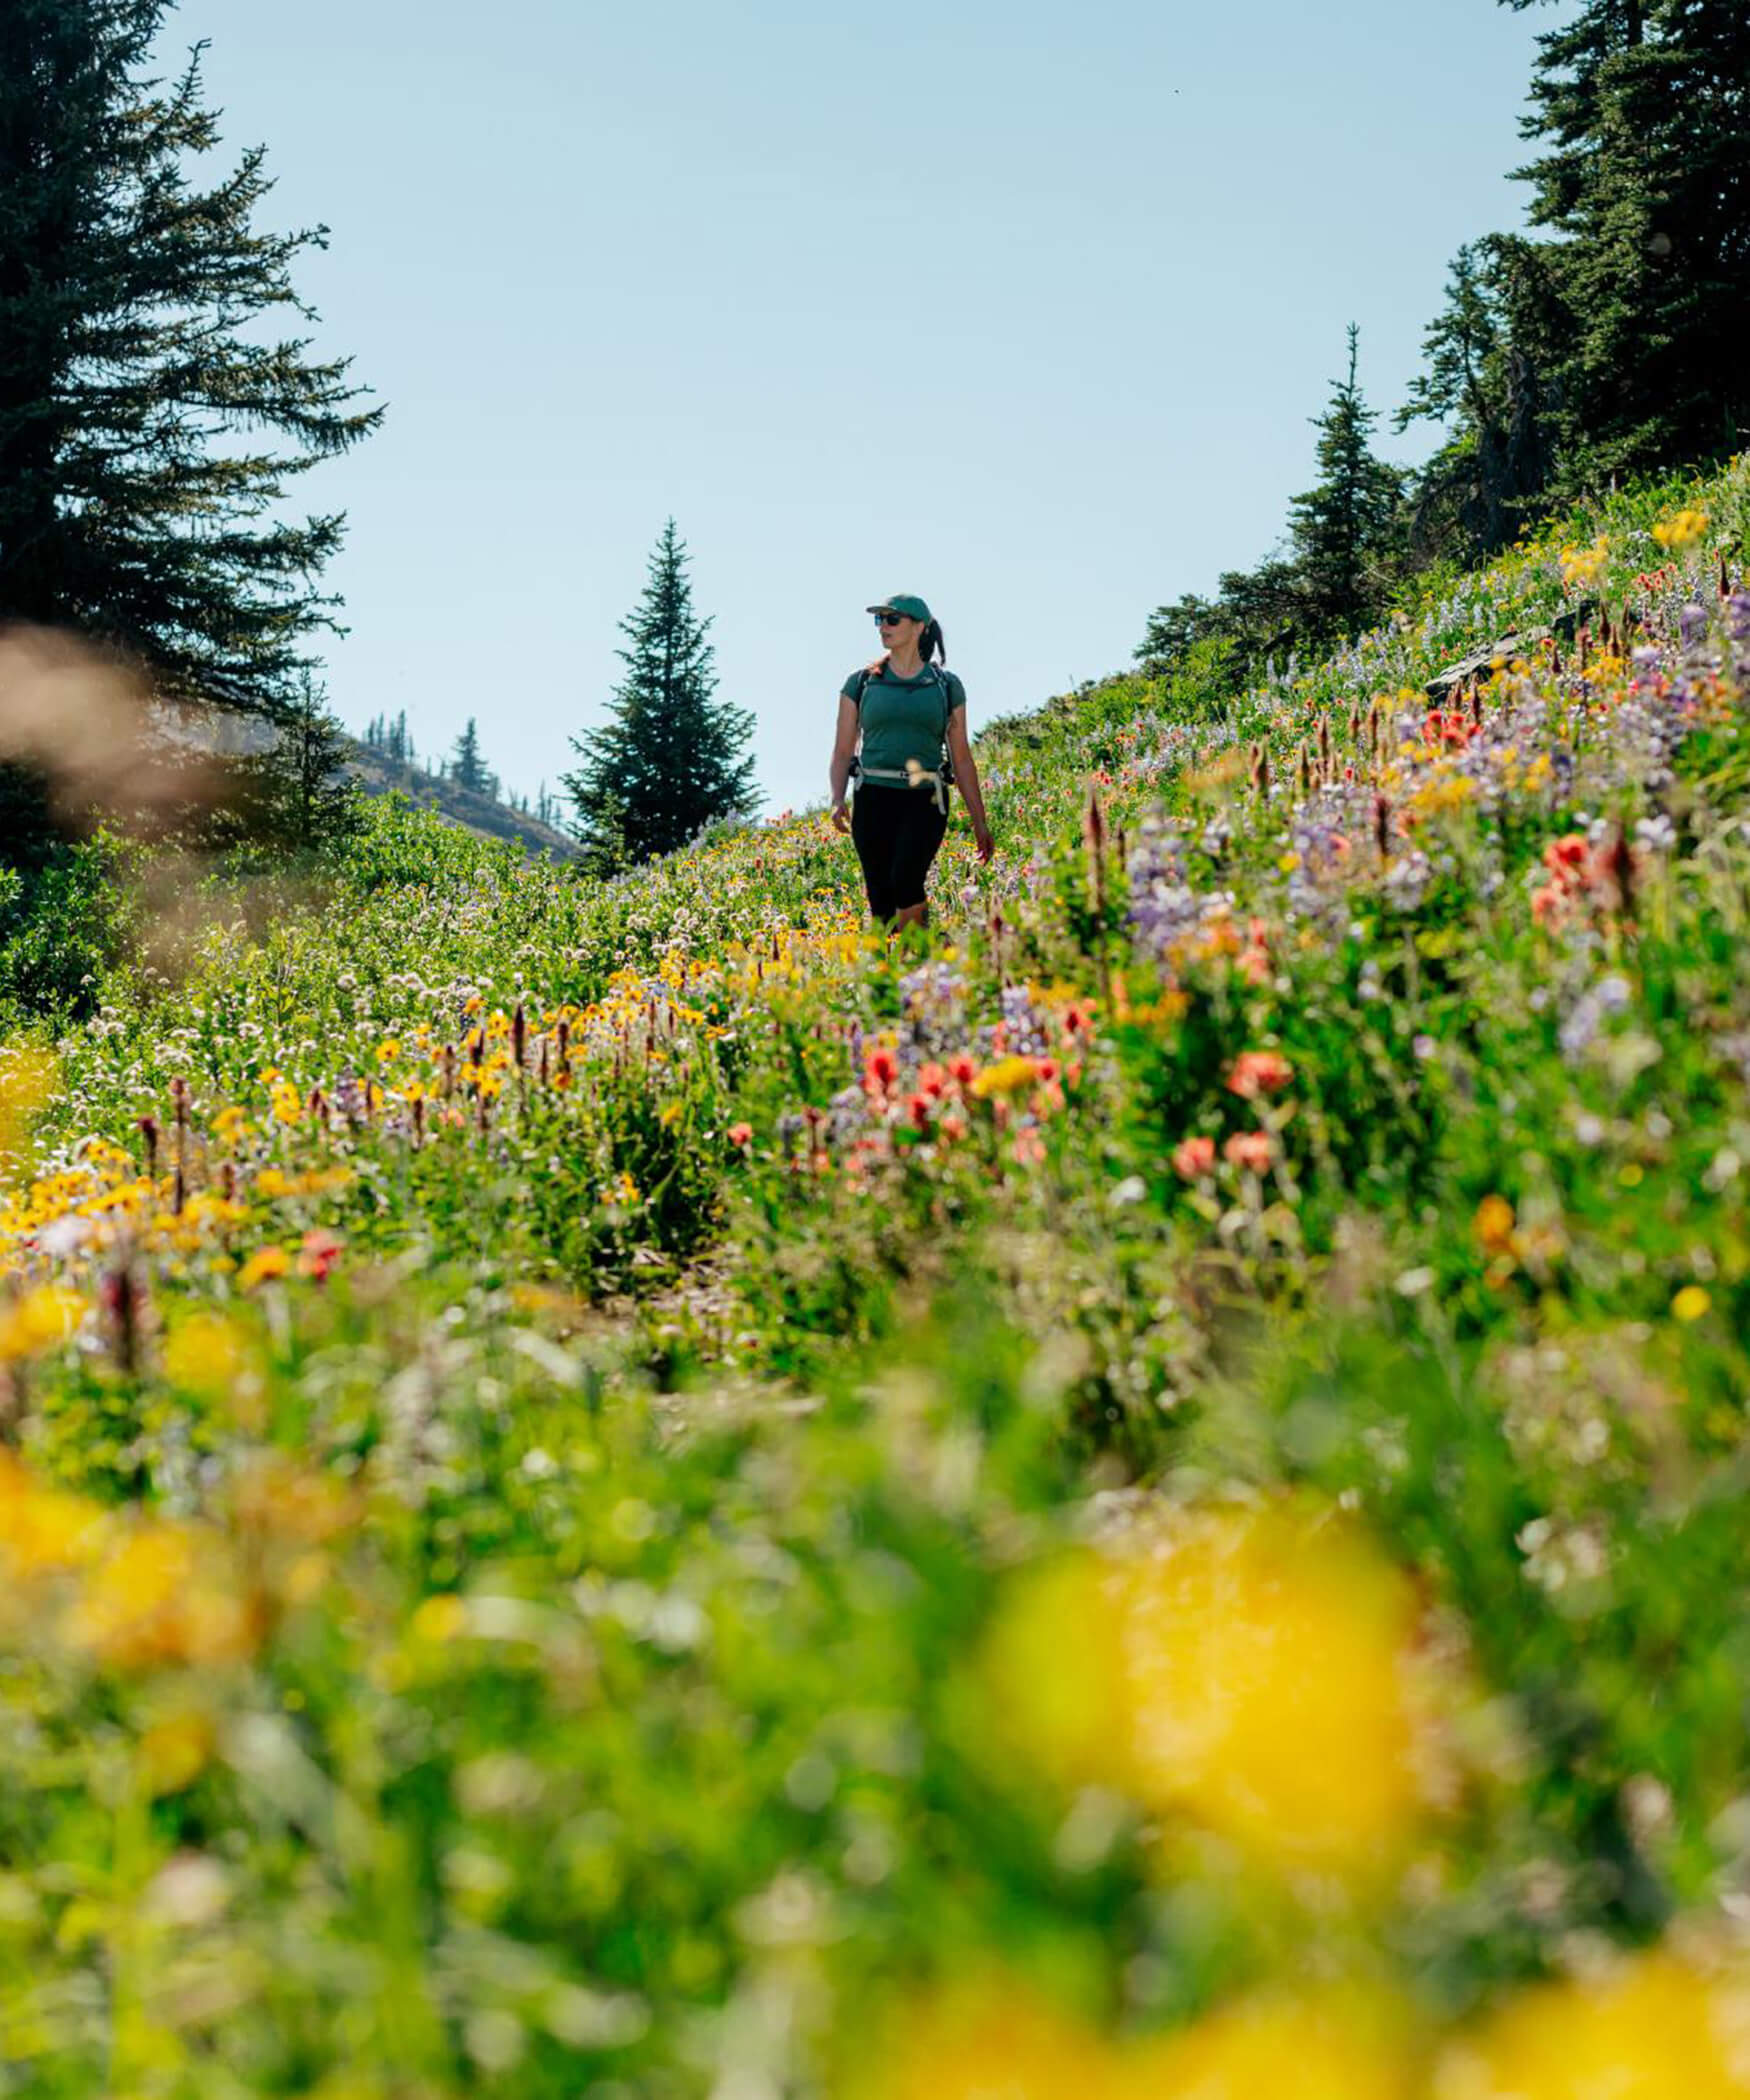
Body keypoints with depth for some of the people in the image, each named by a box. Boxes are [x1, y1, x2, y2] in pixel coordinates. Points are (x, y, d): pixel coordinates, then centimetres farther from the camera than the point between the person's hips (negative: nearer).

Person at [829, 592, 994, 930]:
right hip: (874, 798, 2)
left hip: (924, 800, -2)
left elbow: (961, 757, 11)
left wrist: (979, 822, 10)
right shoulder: (861, 683, 9)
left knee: (906, 880, -26)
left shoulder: (946, 686, 8)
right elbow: (842, 750, 8)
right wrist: (837, 801, -9)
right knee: (881, 899, -2)